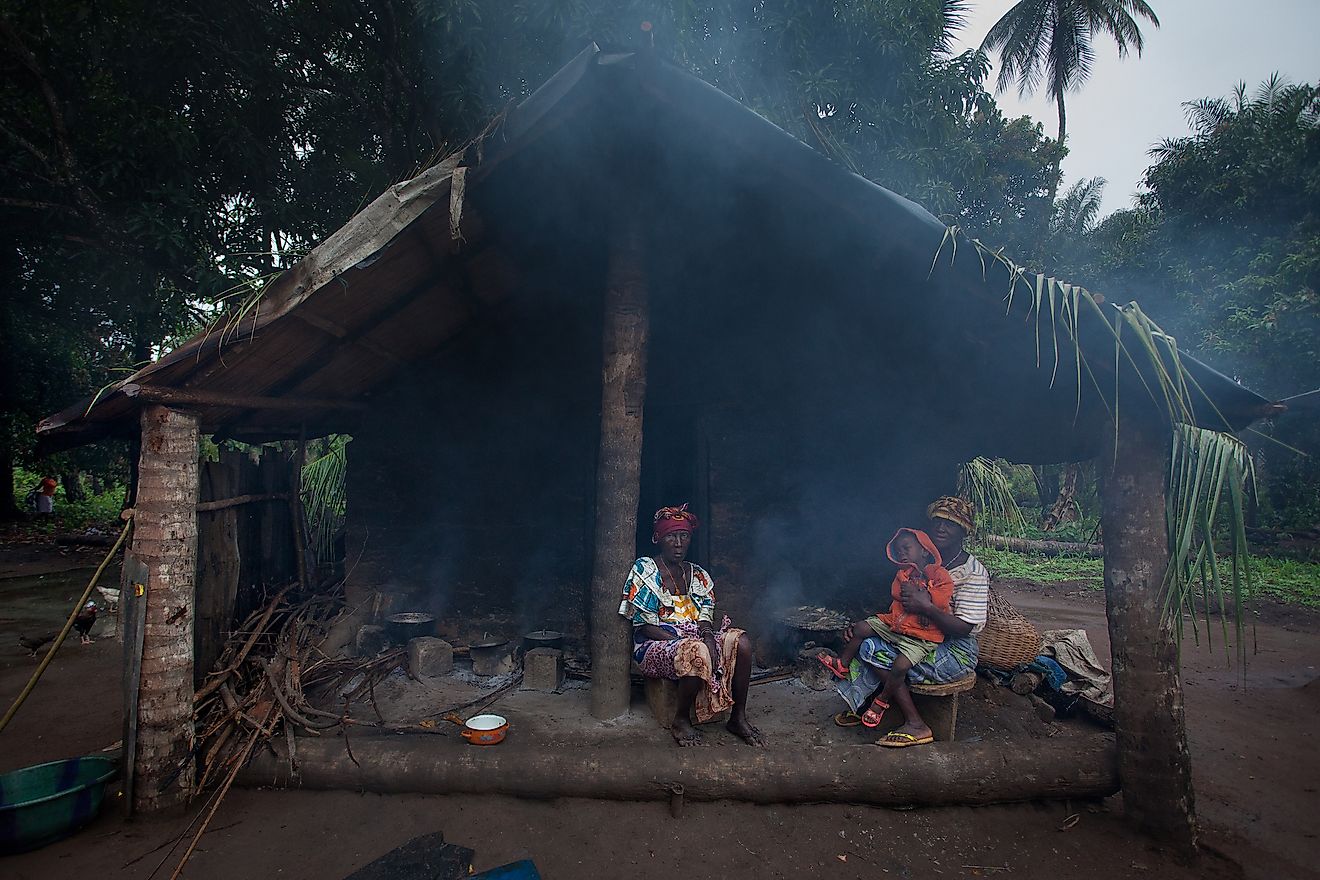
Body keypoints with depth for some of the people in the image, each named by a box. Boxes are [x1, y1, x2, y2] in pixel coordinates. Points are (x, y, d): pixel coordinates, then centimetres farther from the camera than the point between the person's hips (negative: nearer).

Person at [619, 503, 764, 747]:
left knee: (741, 642, -21)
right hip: (655, 645, -5)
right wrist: (681, 640, -20)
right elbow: (643, 625, -9)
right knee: (697, 652, -37)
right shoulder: (644, 569, -5)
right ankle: (681, 720, -13)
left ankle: (738, 718, -9)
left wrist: (708, 637, -18)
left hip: (695, 638, 5)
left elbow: (704, 620, 6)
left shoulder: (699, 576, 12)